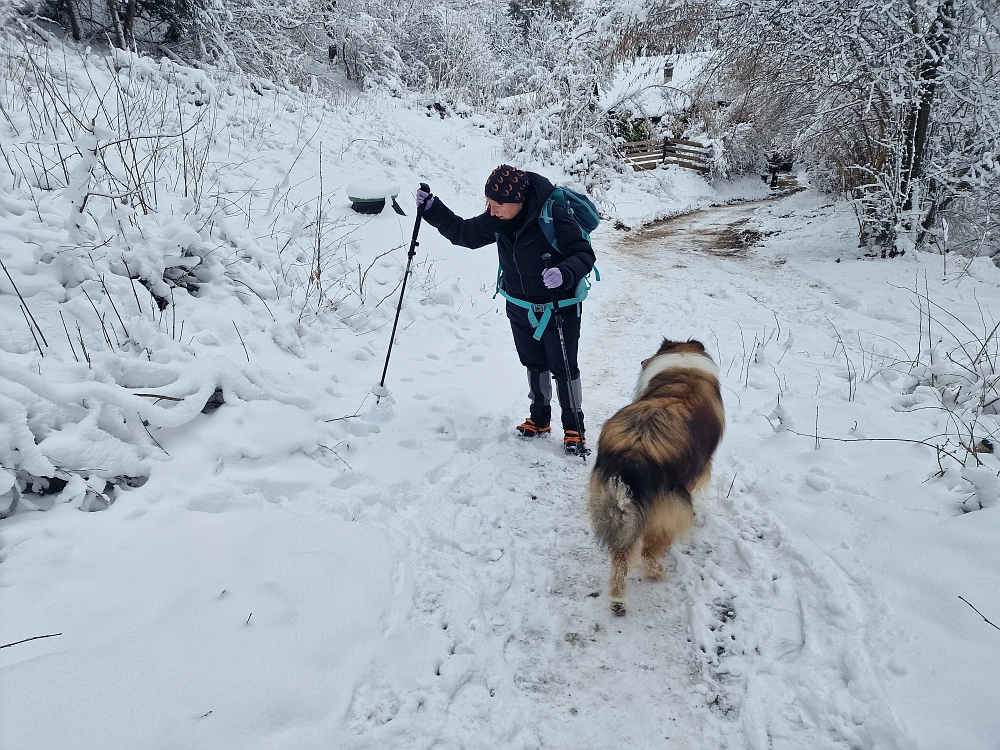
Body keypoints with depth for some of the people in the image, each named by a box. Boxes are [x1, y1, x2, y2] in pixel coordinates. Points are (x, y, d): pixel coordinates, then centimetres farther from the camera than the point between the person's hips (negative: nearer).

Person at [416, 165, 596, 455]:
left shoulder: (554, 217, -27)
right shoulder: (497, 220, -8)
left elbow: (584, 254, -23)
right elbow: (465, 233, 5)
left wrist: (564, 273, -44)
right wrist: (432, 209, -6)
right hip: (520, 308, 6)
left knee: (564, 368, 2)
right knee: (534, 364, 18)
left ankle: (574, 428, 19)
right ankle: (539, 419, 36)